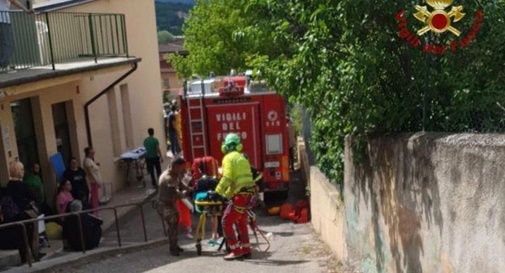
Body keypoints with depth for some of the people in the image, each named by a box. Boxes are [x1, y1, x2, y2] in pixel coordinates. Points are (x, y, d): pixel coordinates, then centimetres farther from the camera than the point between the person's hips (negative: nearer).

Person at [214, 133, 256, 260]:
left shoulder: (228, 158, -7)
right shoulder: (242, 157, 20)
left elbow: (227, 178, -19)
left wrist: (217, 192, -15)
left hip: (240, 195, -9)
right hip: (249, 193, 9)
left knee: (226, 222, -3)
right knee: (241, 223, 20)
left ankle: (236, 251, -4)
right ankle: (245, 250, 25)